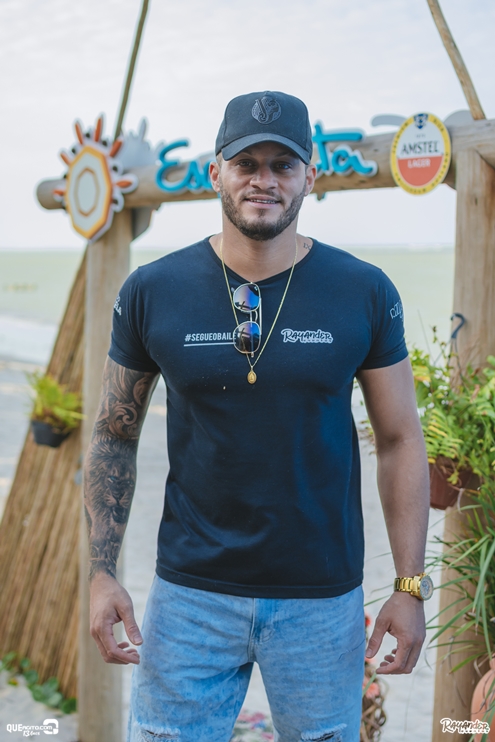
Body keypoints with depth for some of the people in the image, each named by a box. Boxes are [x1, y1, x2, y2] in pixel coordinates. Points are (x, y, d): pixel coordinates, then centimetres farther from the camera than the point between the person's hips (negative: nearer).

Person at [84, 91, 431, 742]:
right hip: (191, 592, 1)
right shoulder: (152, 292, -4)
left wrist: (411, 587, -2)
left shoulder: (365, 294, -5)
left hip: (324, 598, 0)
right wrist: (101, 572, -2)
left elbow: (400, 441, 0)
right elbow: (114, 437, 4)